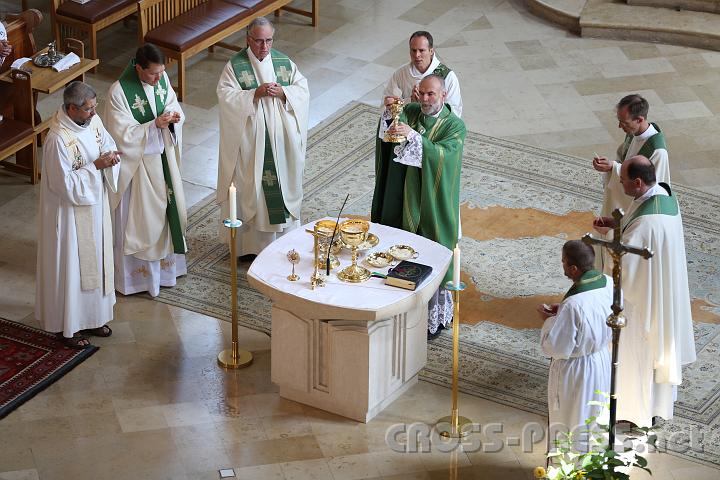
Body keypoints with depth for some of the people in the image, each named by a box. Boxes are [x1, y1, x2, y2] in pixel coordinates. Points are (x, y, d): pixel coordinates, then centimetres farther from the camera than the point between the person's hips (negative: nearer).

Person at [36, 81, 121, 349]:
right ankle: (67, 326, 24)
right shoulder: (58, 139, -29)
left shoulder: (92, 121, -6)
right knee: (69, 265, 7)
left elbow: (108, 145, 9)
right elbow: (66, 184, -26)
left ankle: (90, 317, 38)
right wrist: (95, 166, -25)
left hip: (94, 206, 8)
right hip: (69, 212, -8)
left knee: (94, 260, 20)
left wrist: (110, 157, -14)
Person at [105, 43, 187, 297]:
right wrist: (154, 125, -29)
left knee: (165, 207, 20)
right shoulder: (119, 92, -25)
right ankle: (137, 271, 21)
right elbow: (123, 135, -22)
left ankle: (163, 261, 39)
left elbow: (173, 105, 7)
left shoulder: (162, 78, -7)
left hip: (162, 155, 6)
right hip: (136, 161, -6)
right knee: (138, 218, 5)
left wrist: (173, 116, -16)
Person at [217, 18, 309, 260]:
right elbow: (226, 96, -14)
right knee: (251, 186, 1)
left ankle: (285, 235, 23)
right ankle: (250, 242, 8)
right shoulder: (235, 65, -7)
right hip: (250, 139, -4)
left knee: (284, 182, 10)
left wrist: (282, 92, -16)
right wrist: (255, 94, -25)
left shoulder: (284, 62, 4)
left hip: (281, 138, 4)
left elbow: (303, 89, 3)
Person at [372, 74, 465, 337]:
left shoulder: (455, 126, -9)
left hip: (433, 205, -4)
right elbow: (387, 135, -11)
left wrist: (412, 135, -36)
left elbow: (441, 155, -25)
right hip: (404, 200, 4)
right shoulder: (410, 112, 3)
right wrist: (389, 113, -29)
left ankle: (435, 318, 16)